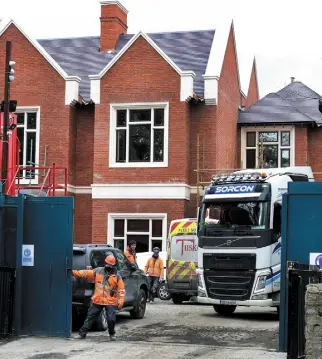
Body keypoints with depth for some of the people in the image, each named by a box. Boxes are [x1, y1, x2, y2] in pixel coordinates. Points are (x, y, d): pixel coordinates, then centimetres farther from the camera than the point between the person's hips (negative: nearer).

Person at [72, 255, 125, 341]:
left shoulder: (117, 276, -1)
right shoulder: (98, 271, 4)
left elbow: (121, 290, -3)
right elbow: (86, 273, 0)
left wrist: (120, 302, -12)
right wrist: (74, 272, -11)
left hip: (110, 302, -2)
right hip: (97, 301, 2)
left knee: (111, 319, -7)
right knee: (90, 317, 7)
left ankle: (112, 334, 18)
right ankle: (82, 333, 15)